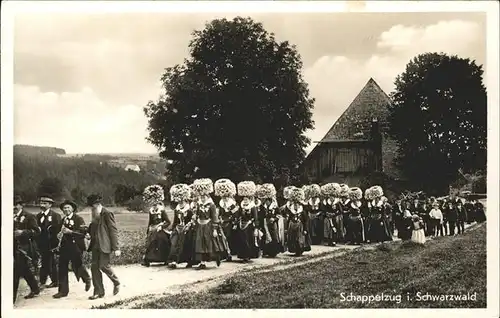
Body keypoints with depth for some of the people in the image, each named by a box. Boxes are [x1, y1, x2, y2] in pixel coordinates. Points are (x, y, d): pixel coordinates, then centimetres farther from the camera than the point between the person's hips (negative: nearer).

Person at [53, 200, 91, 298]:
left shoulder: (78, 219, -7)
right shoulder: (63, 220, 14)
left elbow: (83, 232, -17)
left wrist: (70, 231, -23)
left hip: (76, 247, -6)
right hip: (65, 246, 6)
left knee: (77, 266, 0)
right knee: (62, 268, 0)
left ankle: (87, 279, 32)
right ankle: (63, 290, 6)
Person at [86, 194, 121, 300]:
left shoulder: (107, 214, -10)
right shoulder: (95, 216, 15)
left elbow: (114, 231, -12)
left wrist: (115, 248, -16)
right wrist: (88, 230, 1)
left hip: (104, 245, -8)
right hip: (96, 245, 8)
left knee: (103, 265, -11)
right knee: (94, 267, 4)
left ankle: (116, 282, 16)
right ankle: (98, 292, 11)